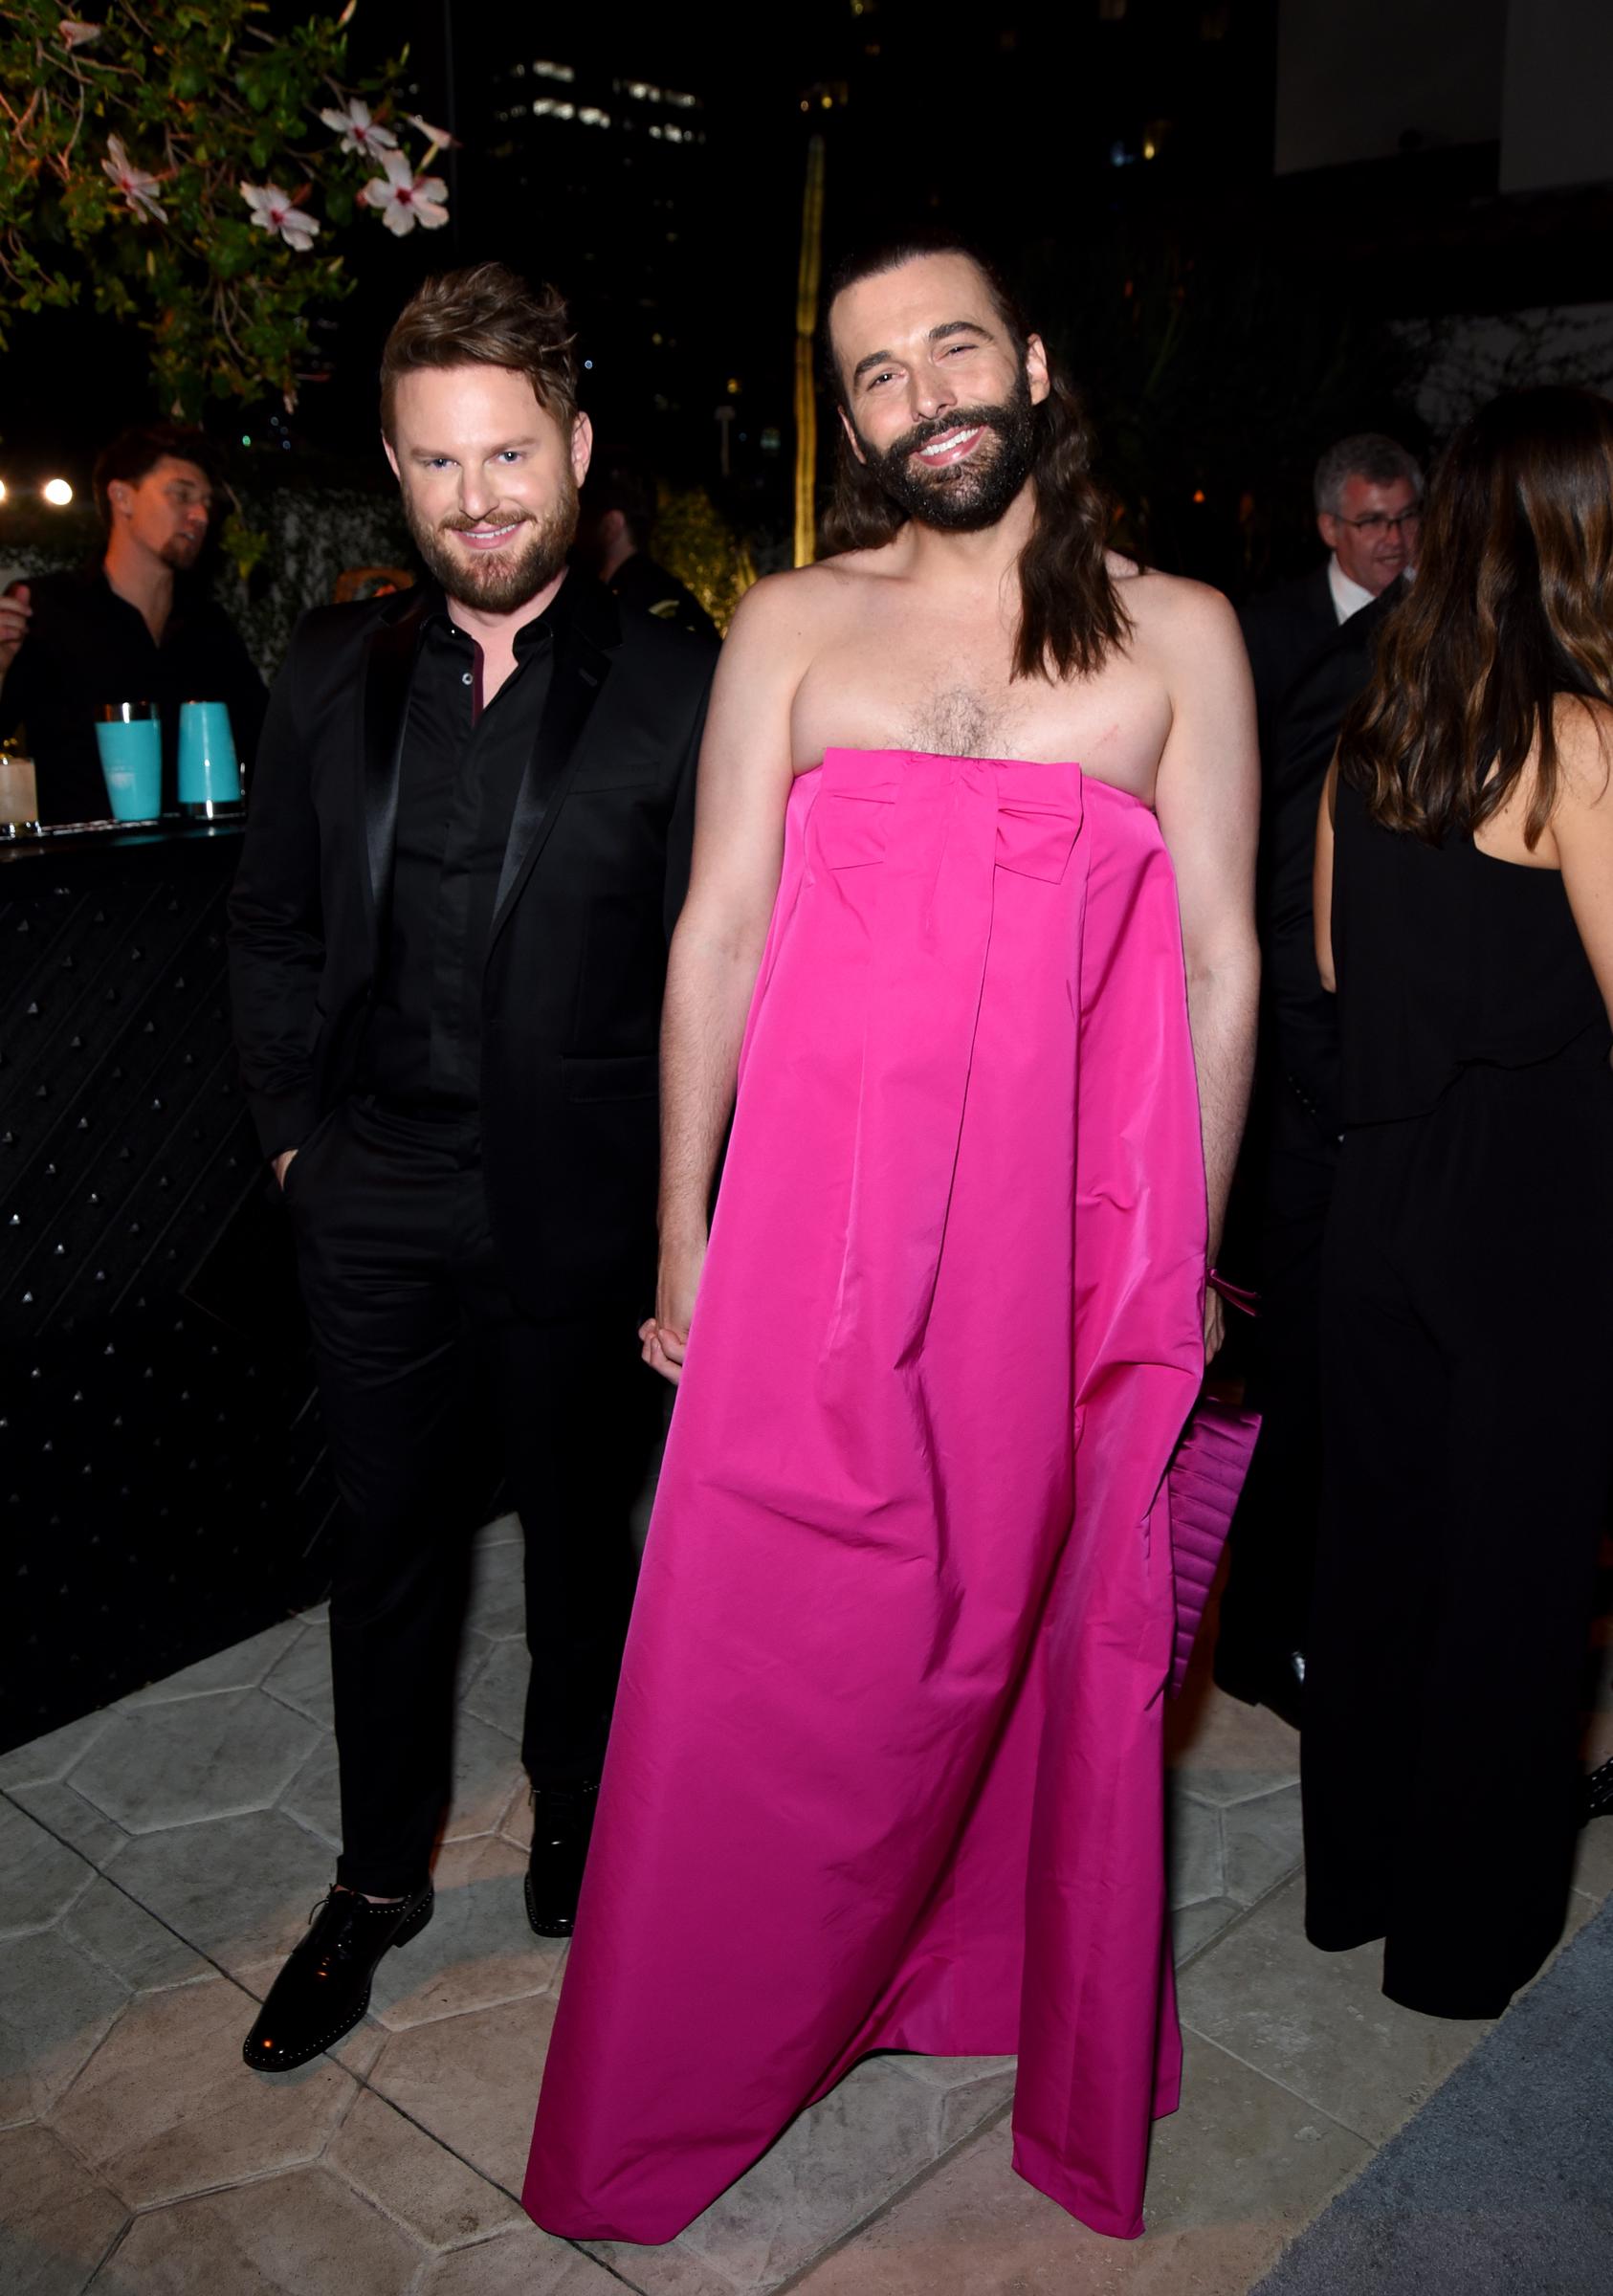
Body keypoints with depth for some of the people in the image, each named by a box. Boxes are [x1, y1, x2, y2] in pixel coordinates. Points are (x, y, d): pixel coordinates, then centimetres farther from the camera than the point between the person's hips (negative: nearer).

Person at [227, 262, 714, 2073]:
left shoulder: (670, 693, -7)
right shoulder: (328, 671, 4)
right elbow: (271, 929, 11)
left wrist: (676, 1208, -8)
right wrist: (293, 1132, 5)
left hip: (579, 1211, -2)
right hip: (374, 1209, 3)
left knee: (583, 1550, 15)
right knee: (385, 1550, 16)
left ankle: (578, 1845, 40)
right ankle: (381, 1878, 37)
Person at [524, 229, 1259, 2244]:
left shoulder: (1177, 631, 7)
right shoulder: (792, 624, 8)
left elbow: (1219, 962, 6)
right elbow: (719, 930, 5)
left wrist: (1185, 1265, 5)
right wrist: (683, 1232, 3)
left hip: (1065, 1229, 0)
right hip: (816, 1222, 0)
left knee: (1042, 1641, 13)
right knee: (761, 1664, 7)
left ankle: (1055, 2027, 39)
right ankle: (669, 2096, 29)